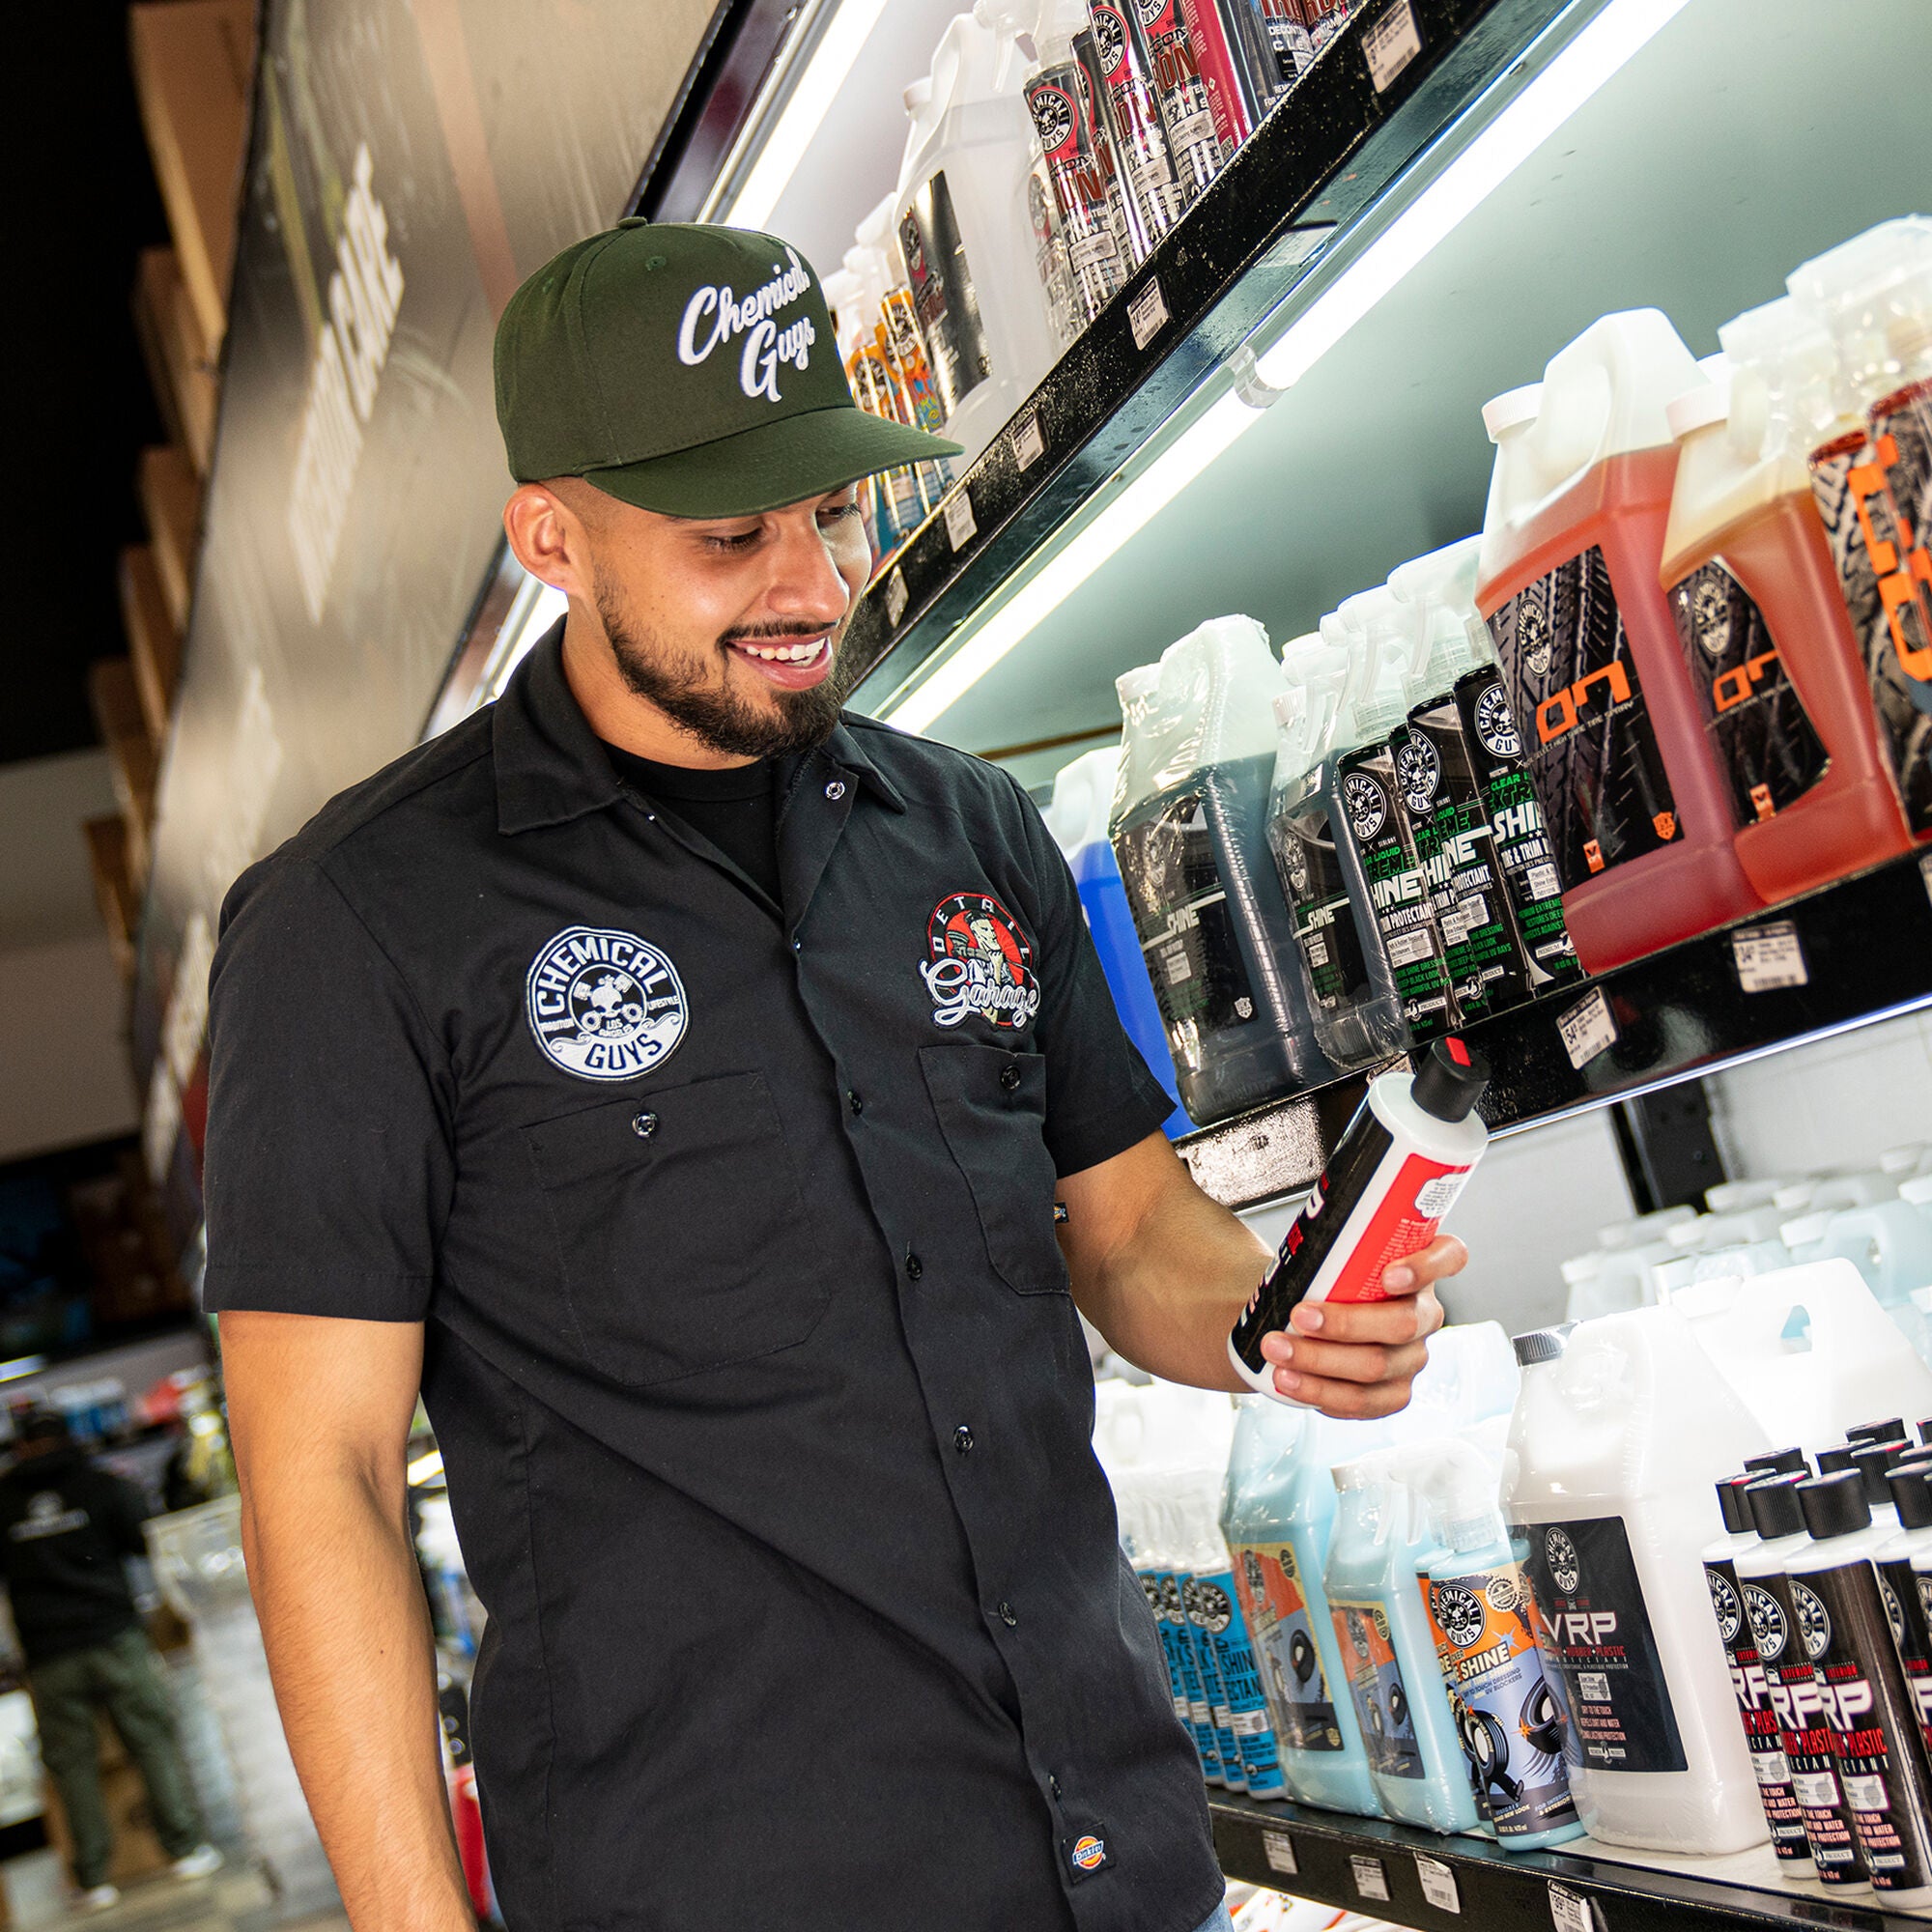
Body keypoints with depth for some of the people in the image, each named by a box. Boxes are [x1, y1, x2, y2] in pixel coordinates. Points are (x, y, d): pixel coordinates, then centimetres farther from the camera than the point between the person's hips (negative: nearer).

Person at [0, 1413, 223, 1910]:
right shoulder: (103, 1486, 0)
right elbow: (149, 1540, 0)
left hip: (48, 1658, 1)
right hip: (114, 1639, -1)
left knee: (72, 1763, 7)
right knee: (154, 1739, 7)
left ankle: (94, 1879, 7)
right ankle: (186, 1849, 4)